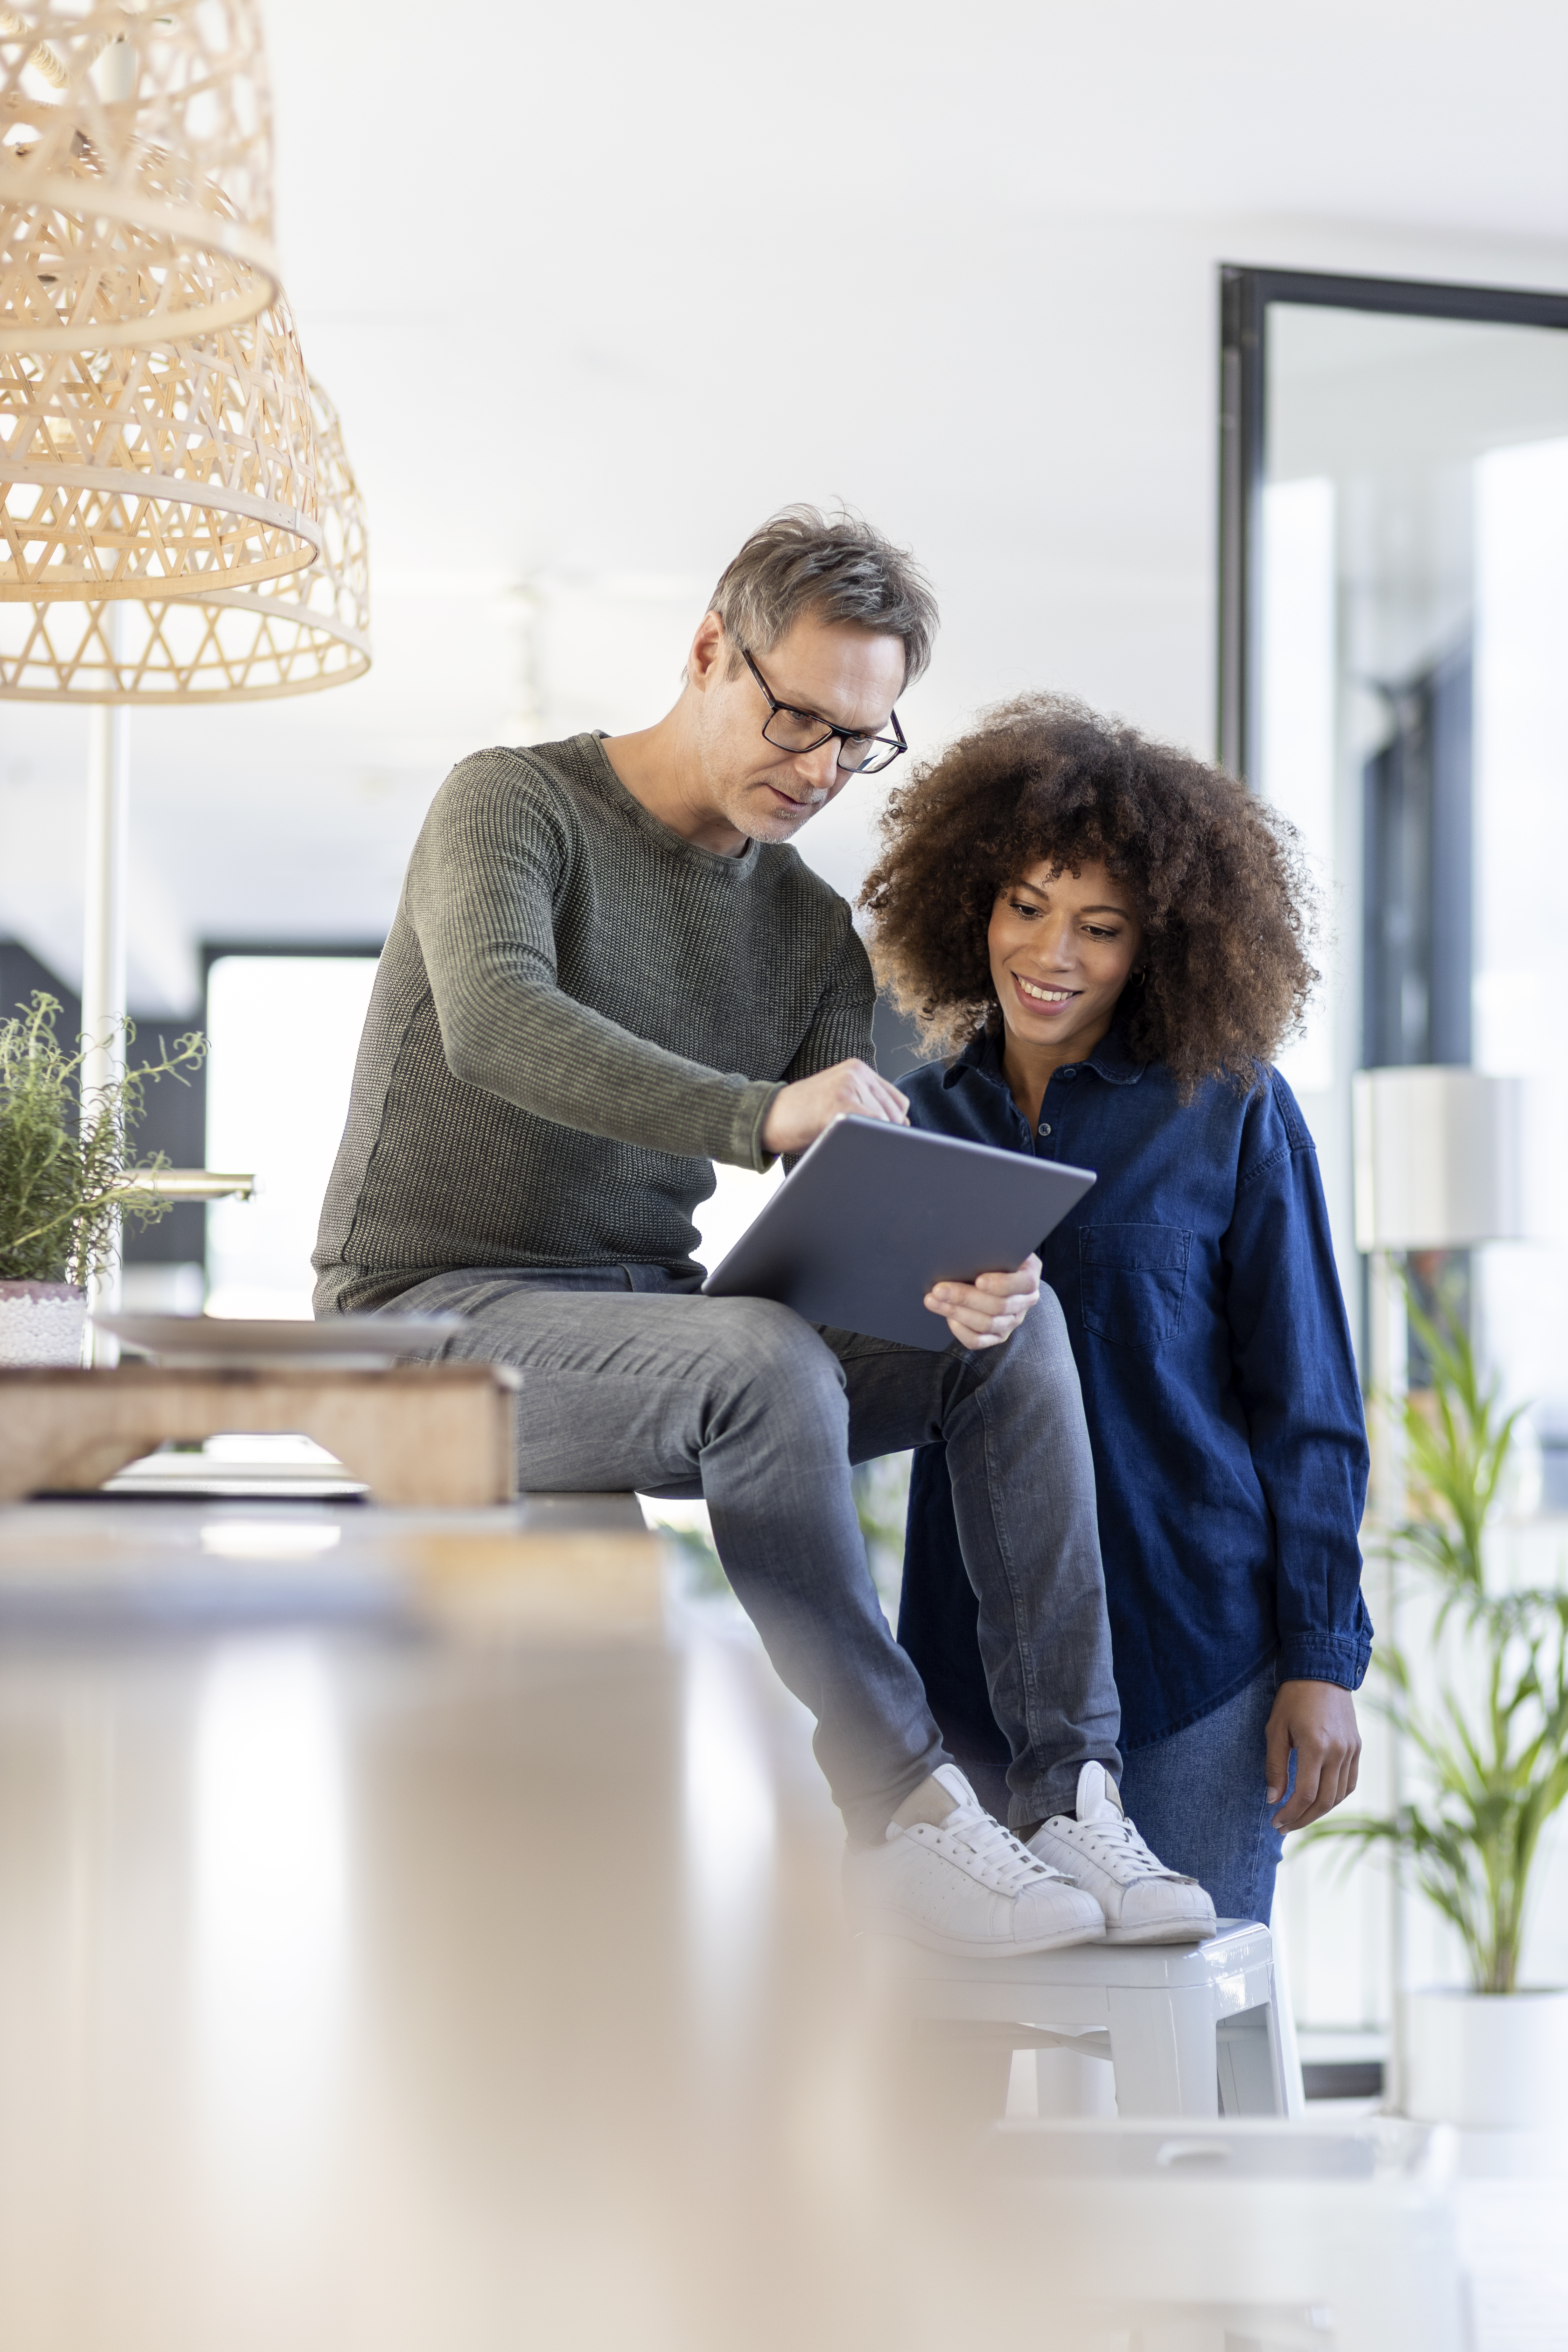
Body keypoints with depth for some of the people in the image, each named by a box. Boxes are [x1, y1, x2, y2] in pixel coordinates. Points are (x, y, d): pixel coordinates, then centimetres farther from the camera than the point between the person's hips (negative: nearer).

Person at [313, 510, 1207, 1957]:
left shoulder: (812, 930, 13)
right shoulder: (513, 805, -6)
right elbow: (496, 1025, -28)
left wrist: (951, 1275, -21)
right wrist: (761, 1114, -44)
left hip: (656, 1318, 6)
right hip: (440, 1315, -6)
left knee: (1014, 1323, -14)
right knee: (763, 1359, -35)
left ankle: (1071, 1791, -19)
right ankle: (903, 1817, -30)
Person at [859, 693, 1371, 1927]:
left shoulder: (1234, 1117, -2)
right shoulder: (926, 1118, 9)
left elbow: (1307, 1412, -1)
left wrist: (1325, 1662, -6)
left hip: (1198, 1650, -3)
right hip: (982, 1659, 4)